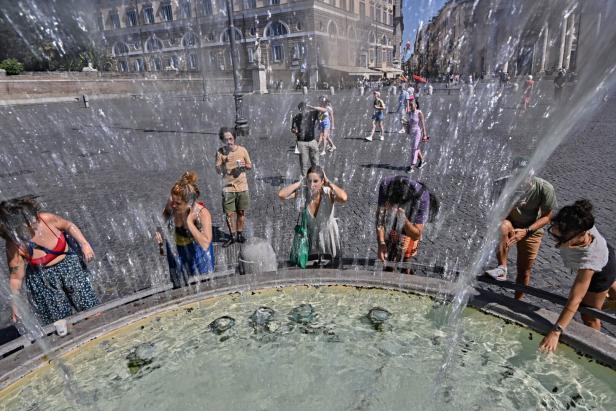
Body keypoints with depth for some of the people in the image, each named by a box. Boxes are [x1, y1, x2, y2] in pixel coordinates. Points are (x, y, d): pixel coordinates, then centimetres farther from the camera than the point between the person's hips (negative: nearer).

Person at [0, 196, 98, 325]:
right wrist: (15, 305, -8)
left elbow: (68, 225, -3)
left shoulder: (46, 218, -25)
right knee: (60, 320, 7)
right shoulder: (14, 246, -24)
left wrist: (84, 244, -13)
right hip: (44, 281, -1)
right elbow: (16, 277, -12)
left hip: (70, 264, 1)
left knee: (89, 307, 11)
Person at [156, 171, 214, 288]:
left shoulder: (203, 214, -33)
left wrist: (189, 221, -40)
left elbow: (205, 244, -41)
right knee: (179, 287, 25)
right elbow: (164, 219, 4)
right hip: (176, 253, 4)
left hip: (197, 255, -4)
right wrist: (159, 232, -14)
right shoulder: (171, 205, -22)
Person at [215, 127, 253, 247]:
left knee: (241, 212, 9)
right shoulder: (220, 152, -4)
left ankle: (240, 234, 26)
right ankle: (232, 236, 21)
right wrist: (224, 162, -22)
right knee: (229, 213, 4)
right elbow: (218, 171, -4)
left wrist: (244, 165, -15)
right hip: (228, 188, 0)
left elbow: (250, 166, 7)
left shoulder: (242, 150, -3)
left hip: (242, 187, 1)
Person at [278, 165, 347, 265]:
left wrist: (329, 183, -32)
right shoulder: (302, 191, -20)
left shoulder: (328, 192, -24)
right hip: (309, 236, 1)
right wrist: (300, 182, -27)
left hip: (328, 237, -1)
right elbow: (281, 195, -34)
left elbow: (344, 198, -46)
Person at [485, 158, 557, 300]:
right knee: (501, 226, -38)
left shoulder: (545, 188, -23)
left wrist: (526, 231, -27)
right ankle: (502, 268, -27)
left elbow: (547, 217, -12)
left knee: (524, 271, 6)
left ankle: (517, 301, 29)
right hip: (510, 223, 0)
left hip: (532, 231, 0)